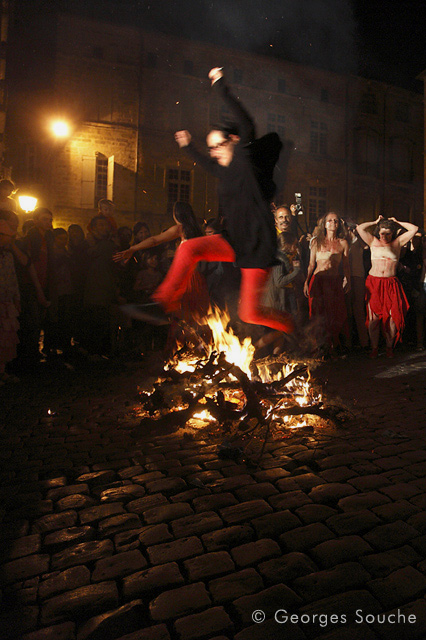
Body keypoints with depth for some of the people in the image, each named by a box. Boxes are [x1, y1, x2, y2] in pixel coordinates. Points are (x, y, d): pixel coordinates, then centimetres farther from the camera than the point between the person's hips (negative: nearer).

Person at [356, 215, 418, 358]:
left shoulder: (397, 243, 13)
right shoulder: (373, 242, 13)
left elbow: (414, 229, 11)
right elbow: (360, 228, 10)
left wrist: (396, 222, 16)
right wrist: (376, 222, 17)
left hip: (391, 284, 1)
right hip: (374, 283, 0)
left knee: (392, 317, -4)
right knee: (373, 317, -4)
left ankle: (389, 347, 11)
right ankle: (374, 348, 7)